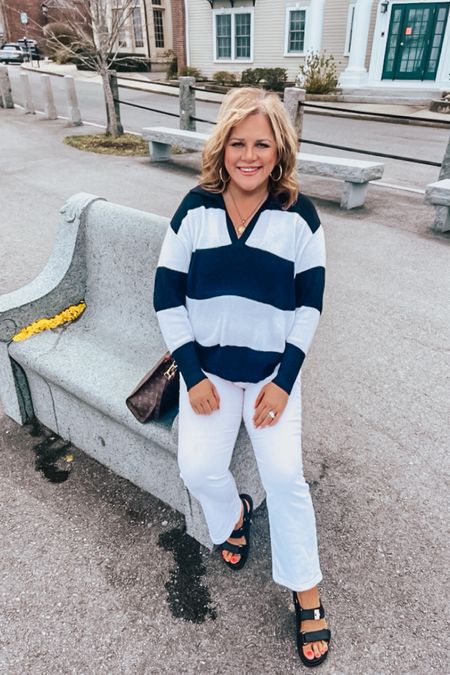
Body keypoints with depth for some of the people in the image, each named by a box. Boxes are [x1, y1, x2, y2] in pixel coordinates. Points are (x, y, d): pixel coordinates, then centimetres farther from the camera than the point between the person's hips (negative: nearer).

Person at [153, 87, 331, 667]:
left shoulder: (299, 216, -4)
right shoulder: (196, 208, -2)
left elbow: (310, 303, -3)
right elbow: (167, 296, -2)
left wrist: (284, 380, -11)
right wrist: (192, 373, -8)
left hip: (273, 370, -1)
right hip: (207, 367, 2)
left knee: (284, 474, -10)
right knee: (197, 468, -10)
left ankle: (306, 592, 15)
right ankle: (233, 515, 28)